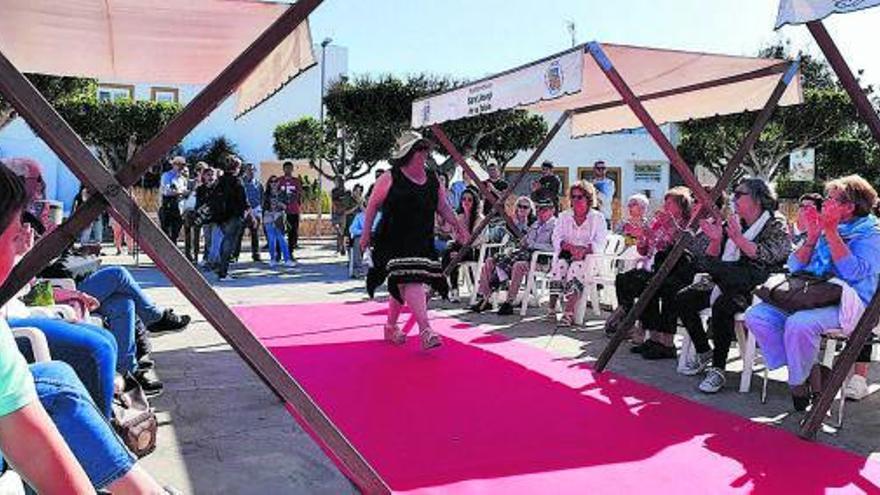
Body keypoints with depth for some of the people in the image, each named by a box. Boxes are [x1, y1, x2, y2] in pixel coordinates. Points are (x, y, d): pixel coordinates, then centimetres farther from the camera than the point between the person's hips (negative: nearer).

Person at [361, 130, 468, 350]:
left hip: (422, 242, 6)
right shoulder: (390, 178, -5)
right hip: (394, 240, -6)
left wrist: (457, 225, 3)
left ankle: (391, 327, 32)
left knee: (401, 286, 15)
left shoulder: (432, 179, 10)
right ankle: (425, 331, -22)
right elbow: (373, 204, 1)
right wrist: (366, 233, -1)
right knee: (410, 281, -18)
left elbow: (443, 206, 15)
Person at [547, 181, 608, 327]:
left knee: (577, 266, -35)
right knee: (560, 265, -32)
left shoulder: (598, 218, 9)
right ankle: (551, 308, -35)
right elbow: (556, 238, 6)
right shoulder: (563, 216, 18)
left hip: (589, 257, -2)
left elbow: (599, 244, -2)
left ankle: (569, 312, -43)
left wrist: (584, 250, -22)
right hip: (566, 254, 2)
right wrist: (570, 247, -15)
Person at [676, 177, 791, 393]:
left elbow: (769, 257, -19)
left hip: (754, 288, -7)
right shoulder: (733, 223, 17)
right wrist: (716, 240, -5)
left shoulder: (776, 226, -1)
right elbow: (712, 260, 14)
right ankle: (704, 353, 6)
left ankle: (718, 369, -23)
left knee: (722, 305, -34)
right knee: (683, 299, -10)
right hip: (725, 284, 7)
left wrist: (739, 239, -26)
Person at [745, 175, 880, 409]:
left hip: (844, 304, -7)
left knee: (799, 323, -35)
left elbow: (854, 273, -19)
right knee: (756, 315, -13)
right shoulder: (822, 227, 16)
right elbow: (795, 267, 12)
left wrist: (831, 232, -16)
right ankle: (809, 372, -7)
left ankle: (799, 382, -9)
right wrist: (812, 237, -2)